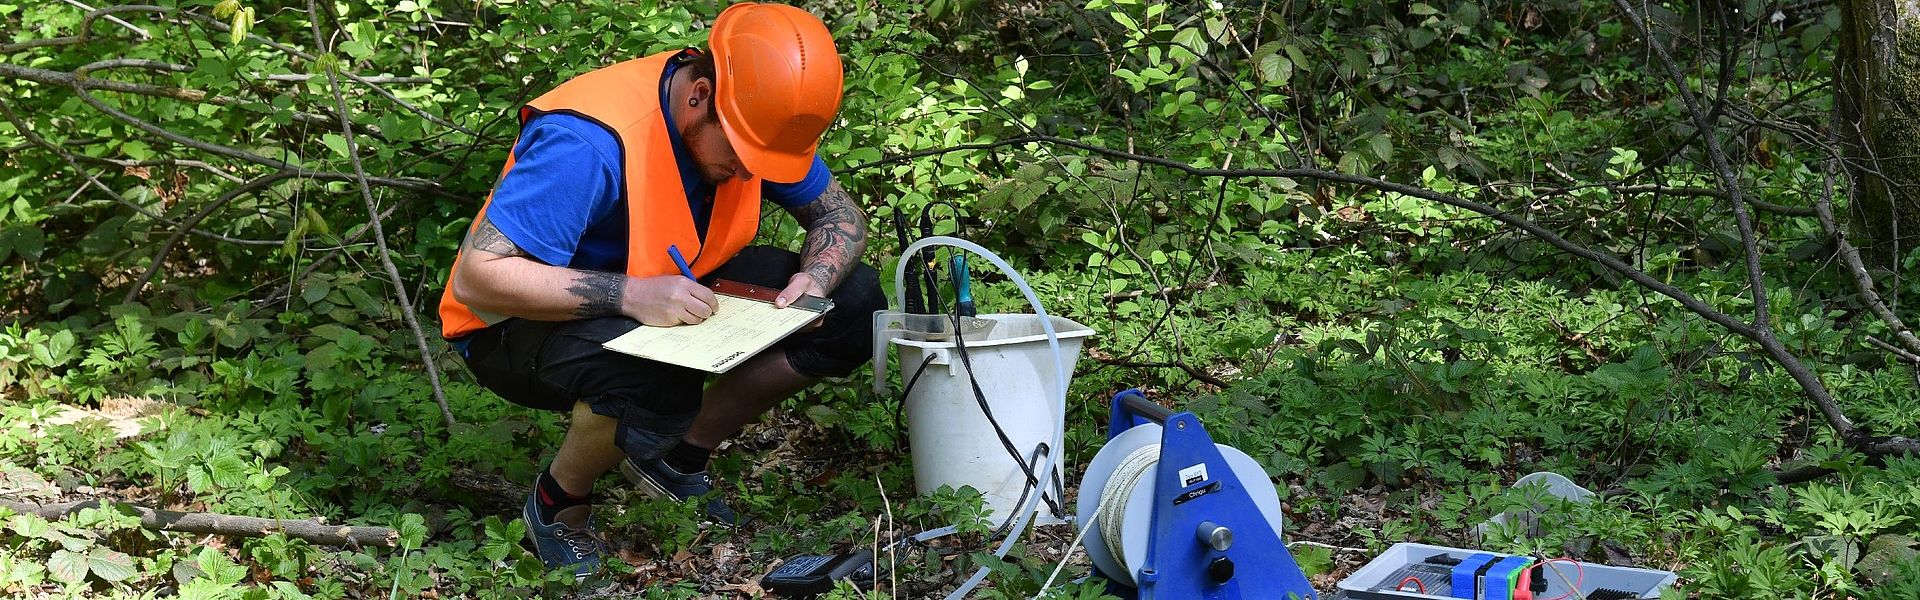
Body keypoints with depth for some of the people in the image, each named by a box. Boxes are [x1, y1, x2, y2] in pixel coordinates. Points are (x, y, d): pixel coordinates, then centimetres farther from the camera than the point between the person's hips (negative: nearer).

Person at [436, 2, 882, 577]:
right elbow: (479, 276, -37)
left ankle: (680, 457, 7)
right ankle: (559, 502, -8)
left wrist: (816, 278, -21)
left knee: (853, 301, -6)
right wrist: (630, 295, -44)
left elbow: (840, 215, 2)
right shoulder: (590, 142, -34)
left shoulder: (754, 116, -12)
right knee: (660, 380, -41)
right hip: (539, 317, -7)